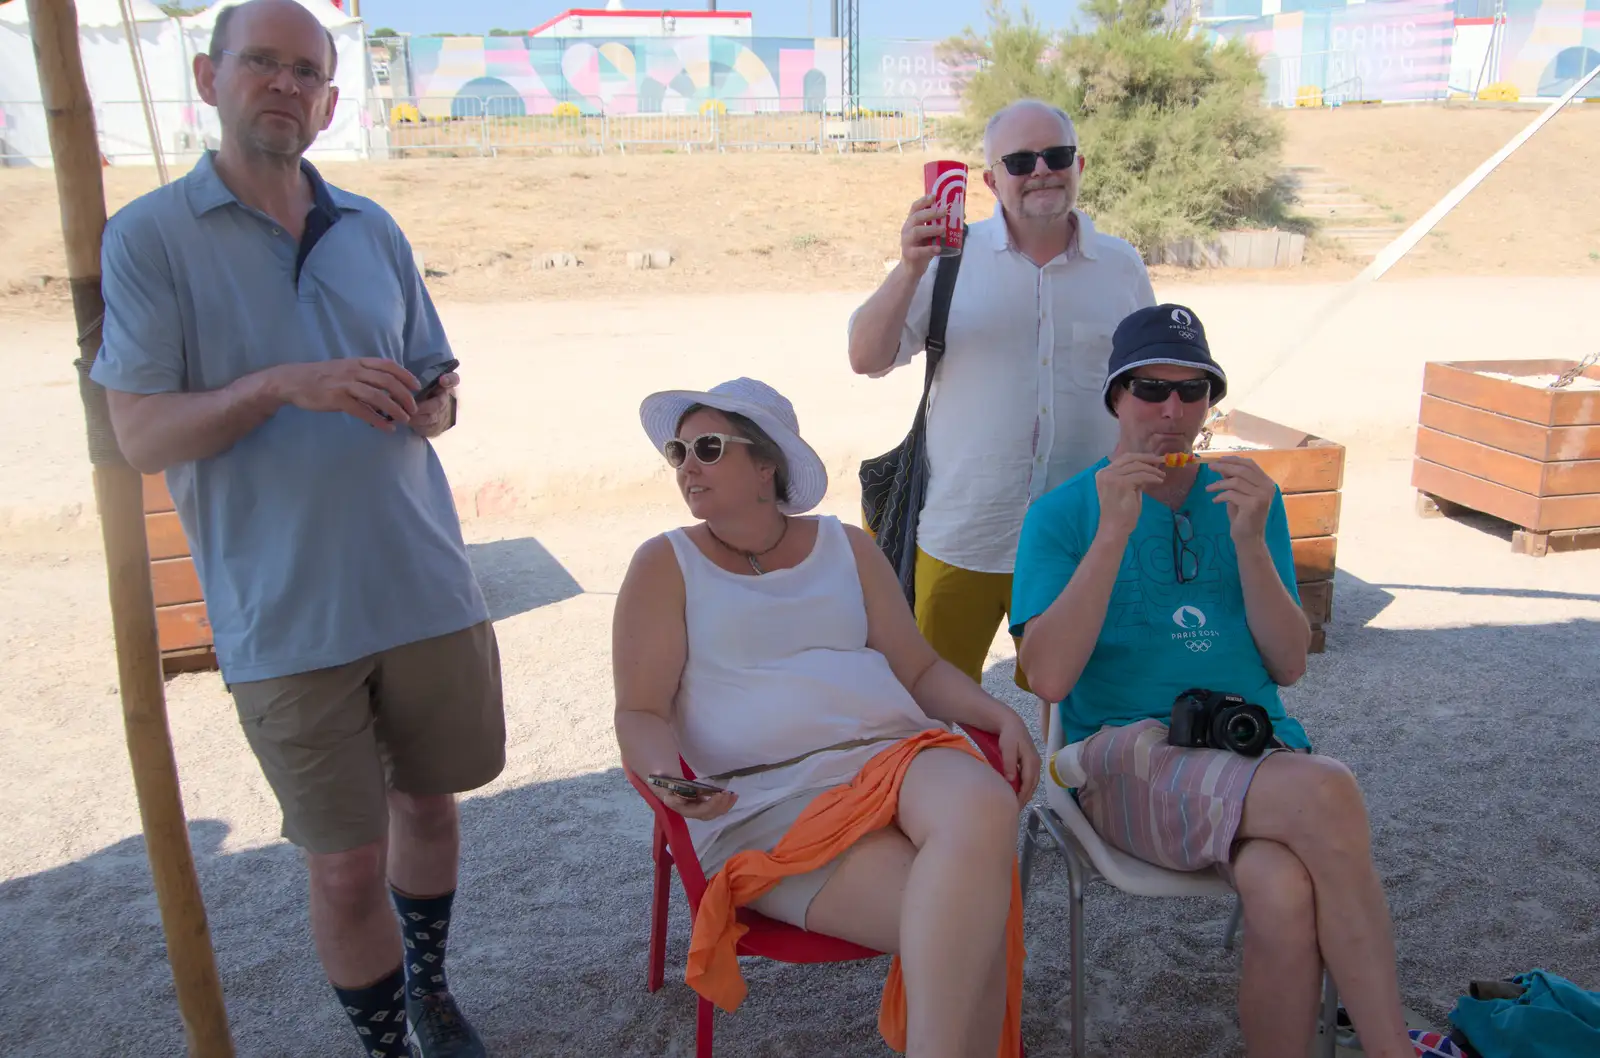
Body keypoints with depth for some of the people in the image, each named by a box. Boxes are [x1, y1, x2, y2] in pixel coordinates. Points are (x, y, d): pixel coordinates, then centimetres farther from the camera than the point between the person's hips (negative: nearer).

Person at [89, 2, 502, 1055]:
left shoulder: (373, 229, 10)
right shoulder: (149, 237, -2)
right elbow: (142, 434, -8)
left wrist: (427, 405, -10)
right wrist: (282, 384, -22)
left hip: (427, 585, 4)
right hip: (287, 615, -4)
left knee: (428, 802, 19)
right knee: (346, 866, 3)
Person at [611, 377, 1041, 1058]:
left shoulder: (847, 547, 19)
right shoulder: (666, 564, 9)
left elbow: (920, 669, 18)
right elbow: (641, 715, 3)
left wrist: (1002, 718, 0)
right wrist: (670, 780, -20)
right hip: (766, 796, -4)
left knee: (984, 809, -34)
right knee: (972, 922, -29)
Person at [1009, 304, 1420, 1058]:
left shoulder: (1248, 498, 15)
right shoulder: (1062, 514, 4)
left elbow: (1289, 664, 7)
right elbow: (1050, 677, -9)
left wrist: (1250, 542, -8)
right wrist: (1113, 534, -15)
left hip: (1260, 752, 3)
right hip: (1130, 761, -3)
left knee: (1283, 894, -32)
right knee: (1325, 792, -31)